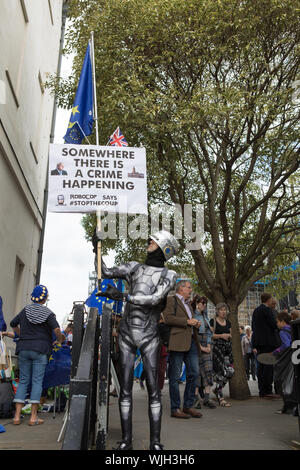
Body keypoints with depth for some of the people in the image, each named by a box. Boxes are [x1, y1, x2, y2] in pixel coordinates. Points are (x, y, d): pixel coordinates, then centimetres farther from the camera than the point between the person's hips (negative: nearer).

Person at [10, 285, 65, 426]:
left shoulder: (25, 310, 7)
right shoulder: (48, 313, -5)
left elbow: (13, 324, 18)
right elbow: (56, 329, -16)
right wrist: (60, 339, 3)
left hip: (24, 349, 4)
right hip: (40, 350, -4)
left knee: (23, 381, 9)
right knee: (37, 381, 0)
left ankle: (17, 416, 7)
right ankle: (33, 417, 1)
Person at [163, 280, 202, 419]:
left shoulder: (188, 304, 25)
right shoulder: (171, 300, -1)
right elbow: (168, 318, -14)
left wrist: (196, 324, 13)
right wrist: (187, 321, -13)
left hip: (191, 342, 8)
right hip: (177, 342, -8)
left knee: (194, 373, 5)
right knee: (175, 376, -2)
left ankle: (188, 405, 17)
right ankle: (175, 409, 6)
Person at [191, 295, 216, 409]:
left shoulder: (205, 316, 17)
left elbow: (208, 332, 18)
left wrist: (208, 345, 5)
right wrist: (200, 347, -11)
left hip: (206, 347, 6)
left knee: (208, 370, -2)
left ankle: (207, 398, 1)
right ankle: (196, 398, 5)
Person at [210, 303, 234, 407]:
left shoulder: (228, 322, 18)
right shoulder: (213, 321, -1)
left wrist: (229, 336, 8)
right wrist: (221, 335, -15)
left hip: (227, 347, 6)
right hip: (217, 347, -6)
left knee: (230, 371, -4)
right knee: (221, 371, -9)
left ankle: (217, 389, 20)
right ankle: (220, 398, 3)